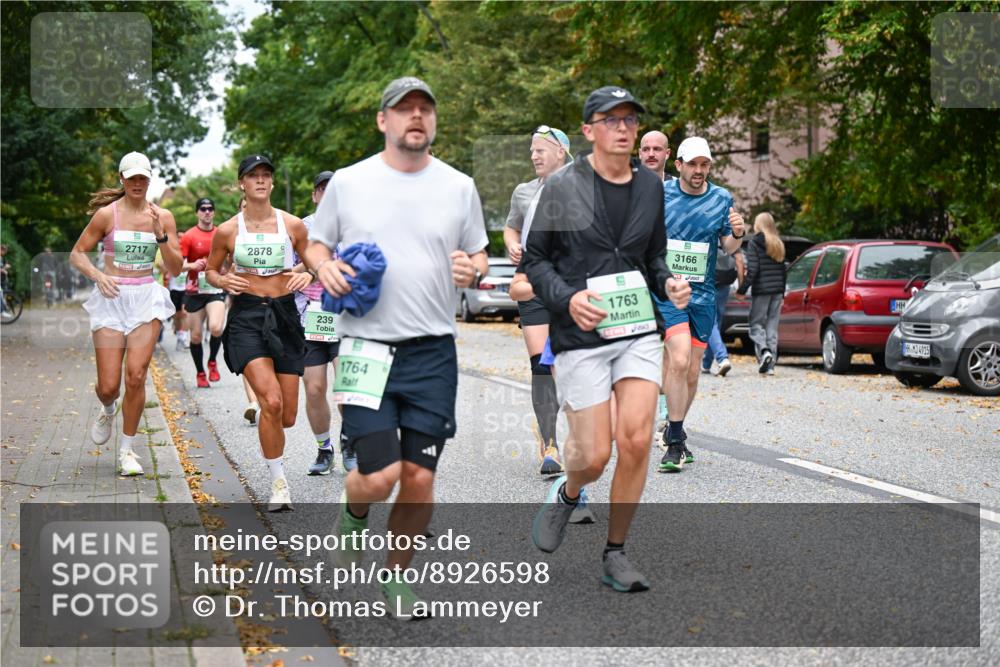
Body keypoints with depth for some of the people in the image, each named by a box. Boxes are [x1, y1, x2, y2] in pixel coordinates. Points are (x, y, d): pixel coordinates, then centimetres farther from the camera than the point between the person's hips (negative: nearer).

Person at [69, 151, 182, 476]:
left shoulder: (162, 217, 4)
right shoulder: (107, 214, -2)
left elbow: (176, 269, 3)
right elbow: (77, 254, 4)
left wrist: (161, 236, -12)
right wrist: (98, 276, -14)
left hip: (146, 298, 1)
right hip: (111, 298, -1)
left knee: (136, 375, -14)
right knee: (108, 386, -2)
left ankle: (127, 449, 3)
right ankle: (108, 409, 37)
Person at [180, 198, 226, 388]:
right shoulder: (188, 236, -1)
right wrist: (192, 265, -23)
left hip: (216, 289, 0)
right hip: (195, 291, 0)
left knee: (216, 328, -22)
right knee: (196, 335, 4)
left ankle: (212, 362, 4)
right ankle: (200, 373, 22)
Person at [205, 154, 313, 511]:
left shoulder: (293, 225, 2)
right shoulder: (227, 230, 1)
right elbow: (210, 270, 15)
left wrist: (307, 275, -9)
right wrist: (222, 281, -7)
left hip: (285, 315, 2)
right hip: (246, 316, -2)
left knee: (287, 416, 2)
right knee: (271, 401, -22)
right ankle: (278, 483, -7)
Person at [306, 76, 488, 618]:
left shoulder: (458, 186, 7)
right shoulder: (348, 182, 3)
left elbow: (477, 255, 16)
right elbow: (316, 244, 13)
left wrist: (472, 269, -7)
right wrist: (325, 267, -9)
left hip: (434, 352, 2)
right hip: (366, 346, -2)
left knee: (419, 478, 2)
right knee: (378, 477, -10)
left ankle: (397, 576, 23)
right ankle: (353, 514, 27)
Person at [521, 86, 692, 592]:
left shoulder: (650, 186, 9)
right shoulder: (562, 186, -4)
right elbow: (534, 260, 0)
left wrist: (667, 283, -1)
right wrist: (568, 298, -17)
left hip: (639, 330, 4)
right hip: (580, 336, -3)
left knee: (636, 441, -8)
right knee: (593, 455, -4)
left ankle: (615, 554, 8)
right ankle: (566, 495, 34)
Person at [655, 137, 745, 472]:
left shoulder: (722, 199, 4)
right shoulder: (658, 194, -2)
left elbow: (728, 248, 9)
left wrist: (736, 235, -12)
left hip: (702, 294, 3)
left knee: (690, 373, 9)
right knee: (679, 360, -20)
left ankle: (674, 433, 29)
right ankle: (675, 442, -13)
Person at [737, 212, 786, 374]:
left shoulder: (754, 243, -6)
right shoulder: (779, 244, 13)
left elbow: (752, 270, -14)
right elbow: (783, 270, 14)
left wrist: (742, 288, -10)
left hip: (761, 290, -5)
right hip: (777, 290, 6)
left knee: (756, 324, 3)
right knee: (772, 326, 7)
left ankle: (763, 351, -21)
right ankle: (770, 364, 4)